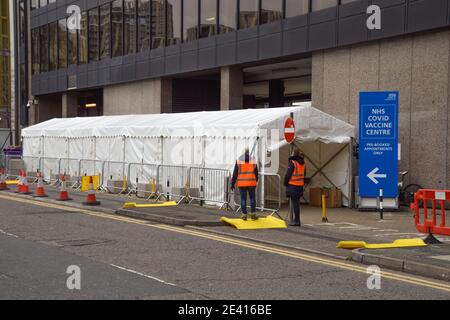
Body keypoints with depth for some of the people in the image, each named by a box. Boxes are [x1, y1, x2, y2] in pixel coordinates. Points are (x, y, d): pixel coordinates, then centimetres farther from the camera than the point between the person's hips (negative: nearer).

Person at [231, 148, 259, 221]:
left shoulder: (239, 161, -1)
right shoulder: (253, 161, 3)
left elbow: (235, 173, -2)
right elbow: (256, 173, 11)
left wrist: (233, 184, 3)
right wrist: (256, 181, 29)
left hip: (242, 183, 0)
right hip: (251, 183, 1)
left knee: (243, 199, 3)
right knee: (252, 198, 9)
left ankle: (244, 215, 4)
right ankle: (253, 214, 7)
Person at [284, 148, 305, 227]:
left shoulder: (292, 162, -12)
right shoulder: (303, 163, 10)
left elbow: (288, 174, -12)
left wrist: (285, 183, -1)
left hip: (293, 185, -7)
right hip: (300, 185, 7)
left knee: (294, 203, -4)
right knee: (297, 203, 15)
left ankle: (297, 221, -5)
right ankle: (296, 220, 21)